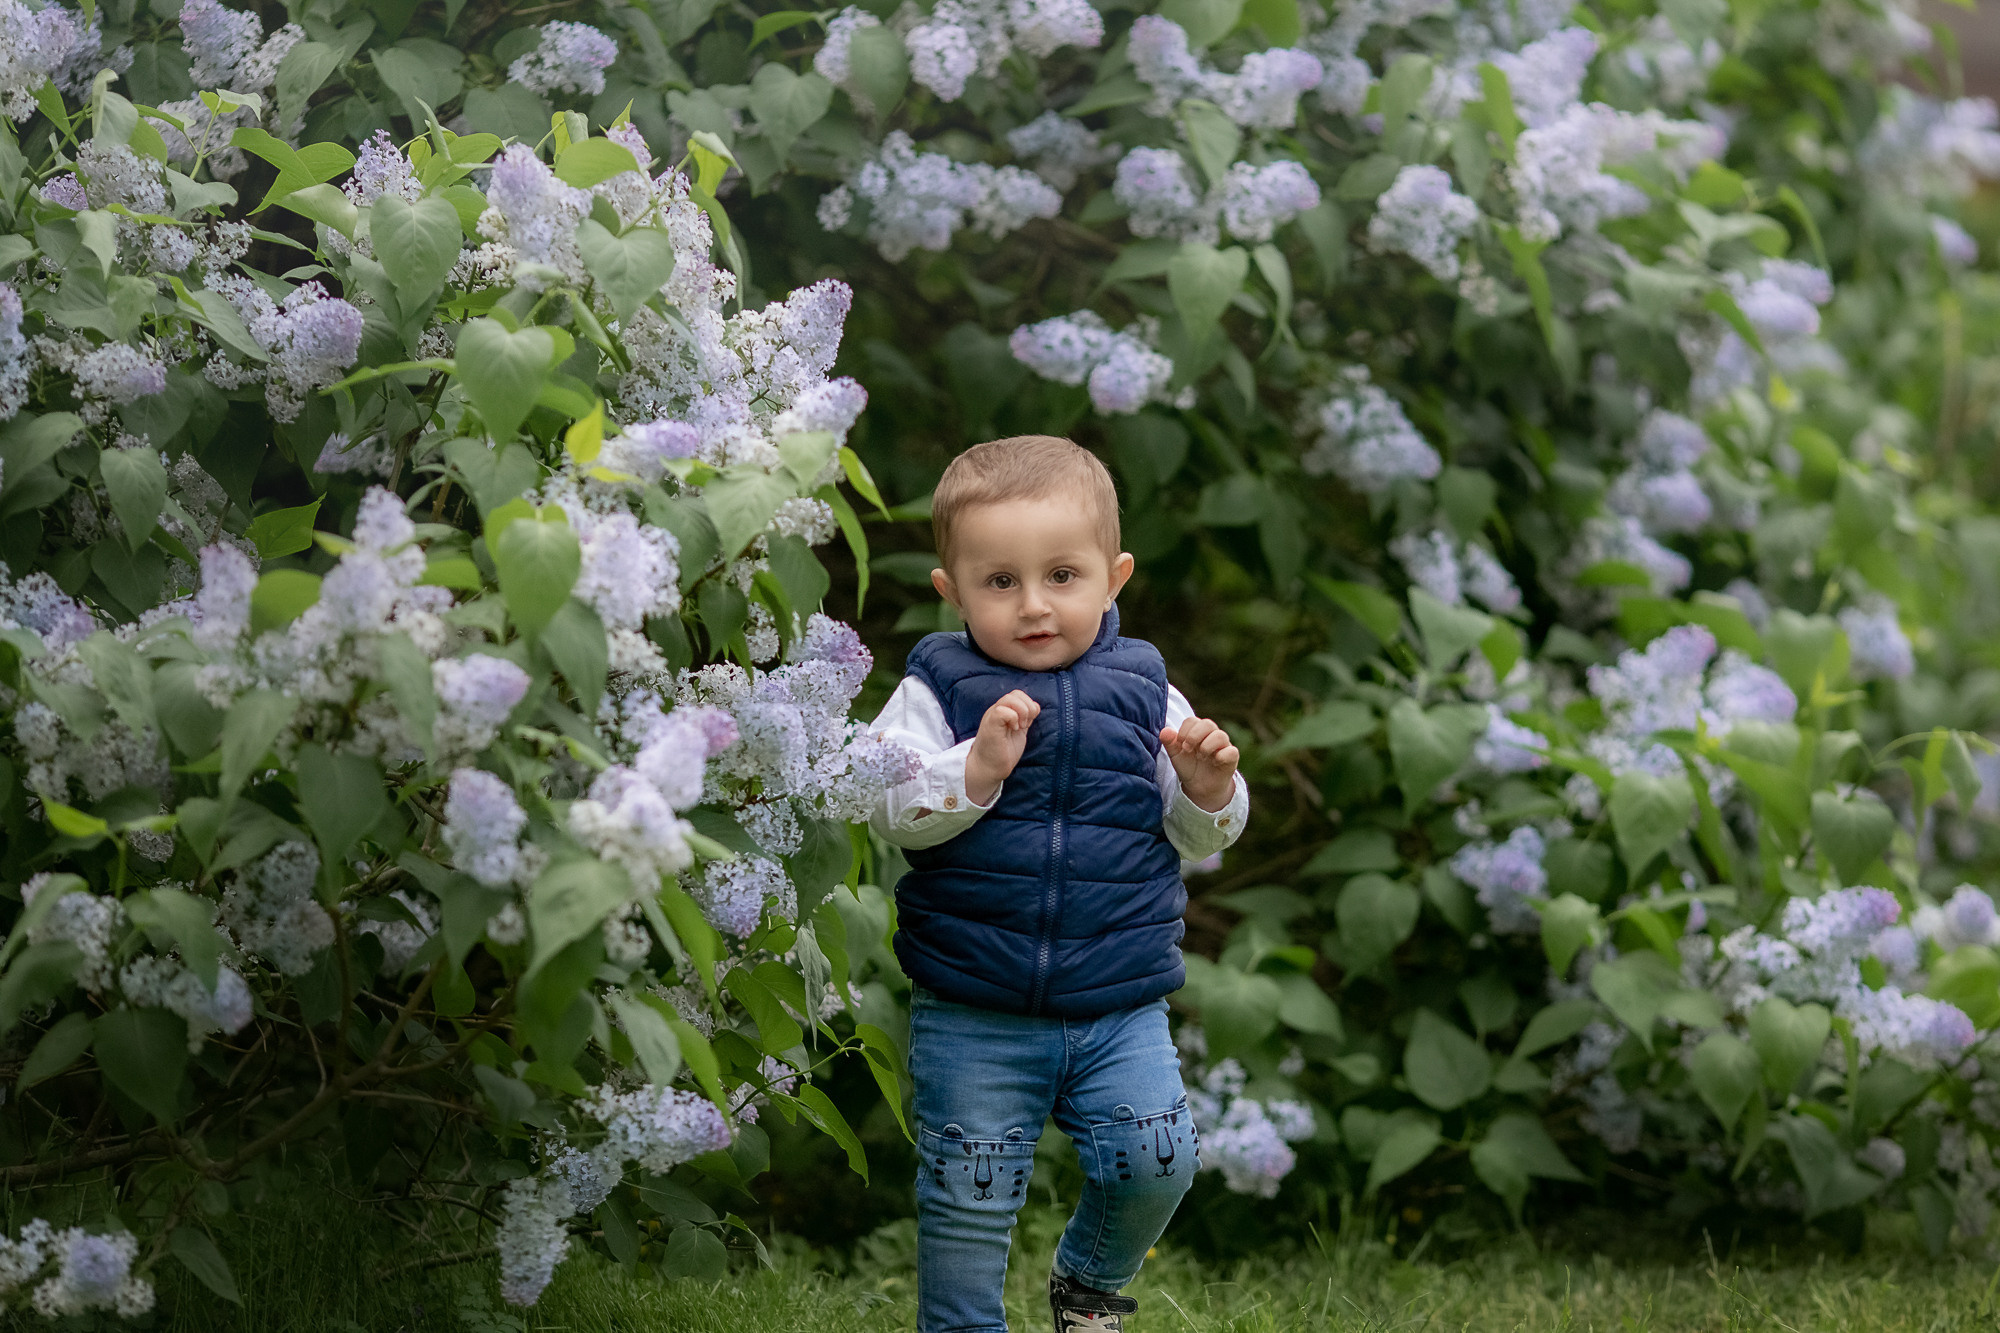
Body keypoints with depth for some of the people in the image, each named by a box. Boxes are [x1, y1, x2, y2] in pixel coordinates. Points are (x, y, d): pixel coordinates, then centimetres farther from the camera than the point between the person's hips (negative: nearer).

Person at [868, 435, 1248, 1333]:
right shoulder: (938, 689, -3)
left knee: (1153, 1159, -5)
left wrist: (1208, 789, -14)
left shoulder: (1142, 694, 3)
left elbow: (1202, 840, 7)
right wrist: (979, 770, -26)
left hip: (1120, 1006, 2)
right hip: (971, 1014, -1)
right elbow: (888, 809, -13)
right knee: (968, 1192, 3)